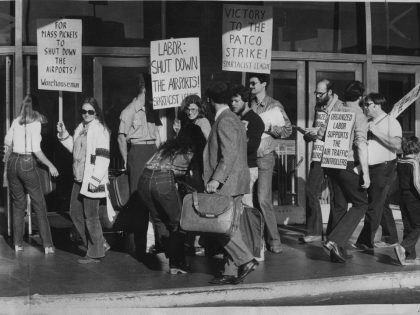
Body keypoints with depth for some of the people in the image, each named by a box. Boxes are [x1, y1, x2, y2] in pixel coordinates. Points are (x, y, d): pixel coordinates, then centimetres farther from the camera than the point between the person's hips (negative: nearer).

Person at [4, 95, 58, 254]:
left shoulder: (16, 121, 5)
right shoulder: (35, 123, -10)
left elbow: (7, 141, 15)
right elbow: (36, 150, -16)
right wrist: (50, 165, -8)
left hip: (13, 162, 5)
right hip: (27, 163, -5)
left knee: (18, 204, 15)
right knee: (39, 206, 4)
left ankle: (18, 244, 16)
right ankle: (47, 245, 3)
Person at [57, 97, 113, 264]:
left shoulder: (100, 130, -12)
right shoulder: (80, 128, 14)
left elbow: (103, 157, -17)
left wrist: (95, 179, -21)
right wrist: (64, 135, 13)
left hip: (92, 181, -9)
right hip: (79, 179, 9)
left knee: (90, 217, -1)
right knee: (75, 213, 13)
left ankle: (95, 254, 12)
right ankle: (100, 244, 24)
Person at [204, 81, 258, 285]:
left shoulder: (224, 121, -13)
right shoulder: (233, 119, 18)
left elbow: (229, 155, -22)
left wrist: (216, 179, -25)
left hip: (227, 184, -10)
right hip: (235, 183, 10)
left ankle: (245, 260, -7)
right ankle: (230, 272, 11)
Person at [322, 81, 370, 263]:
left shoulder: (334, 110, 6)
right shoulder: (359, 116, -12)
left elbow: (320, 134, 10)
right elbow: (361, 145, -20)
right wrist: (365, 173, -21)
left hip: (333, 164, 7)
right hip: (350, 165, -7)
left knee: (339, 205, 15)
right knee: (360, 204, 5)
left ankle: (337, 250, 18)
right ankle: (335, 241, -10)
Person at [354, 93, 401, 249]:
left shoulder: (391, 122, -5)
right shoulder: (367, 123, 17)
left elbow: (397, 145, -18)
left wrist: (377, 132, -18)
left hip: (384, 168, -7)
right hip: (368, 168, 7)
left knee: (375, 206, -8)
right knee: (380, 204, 12)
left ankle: (366, 241, -4)